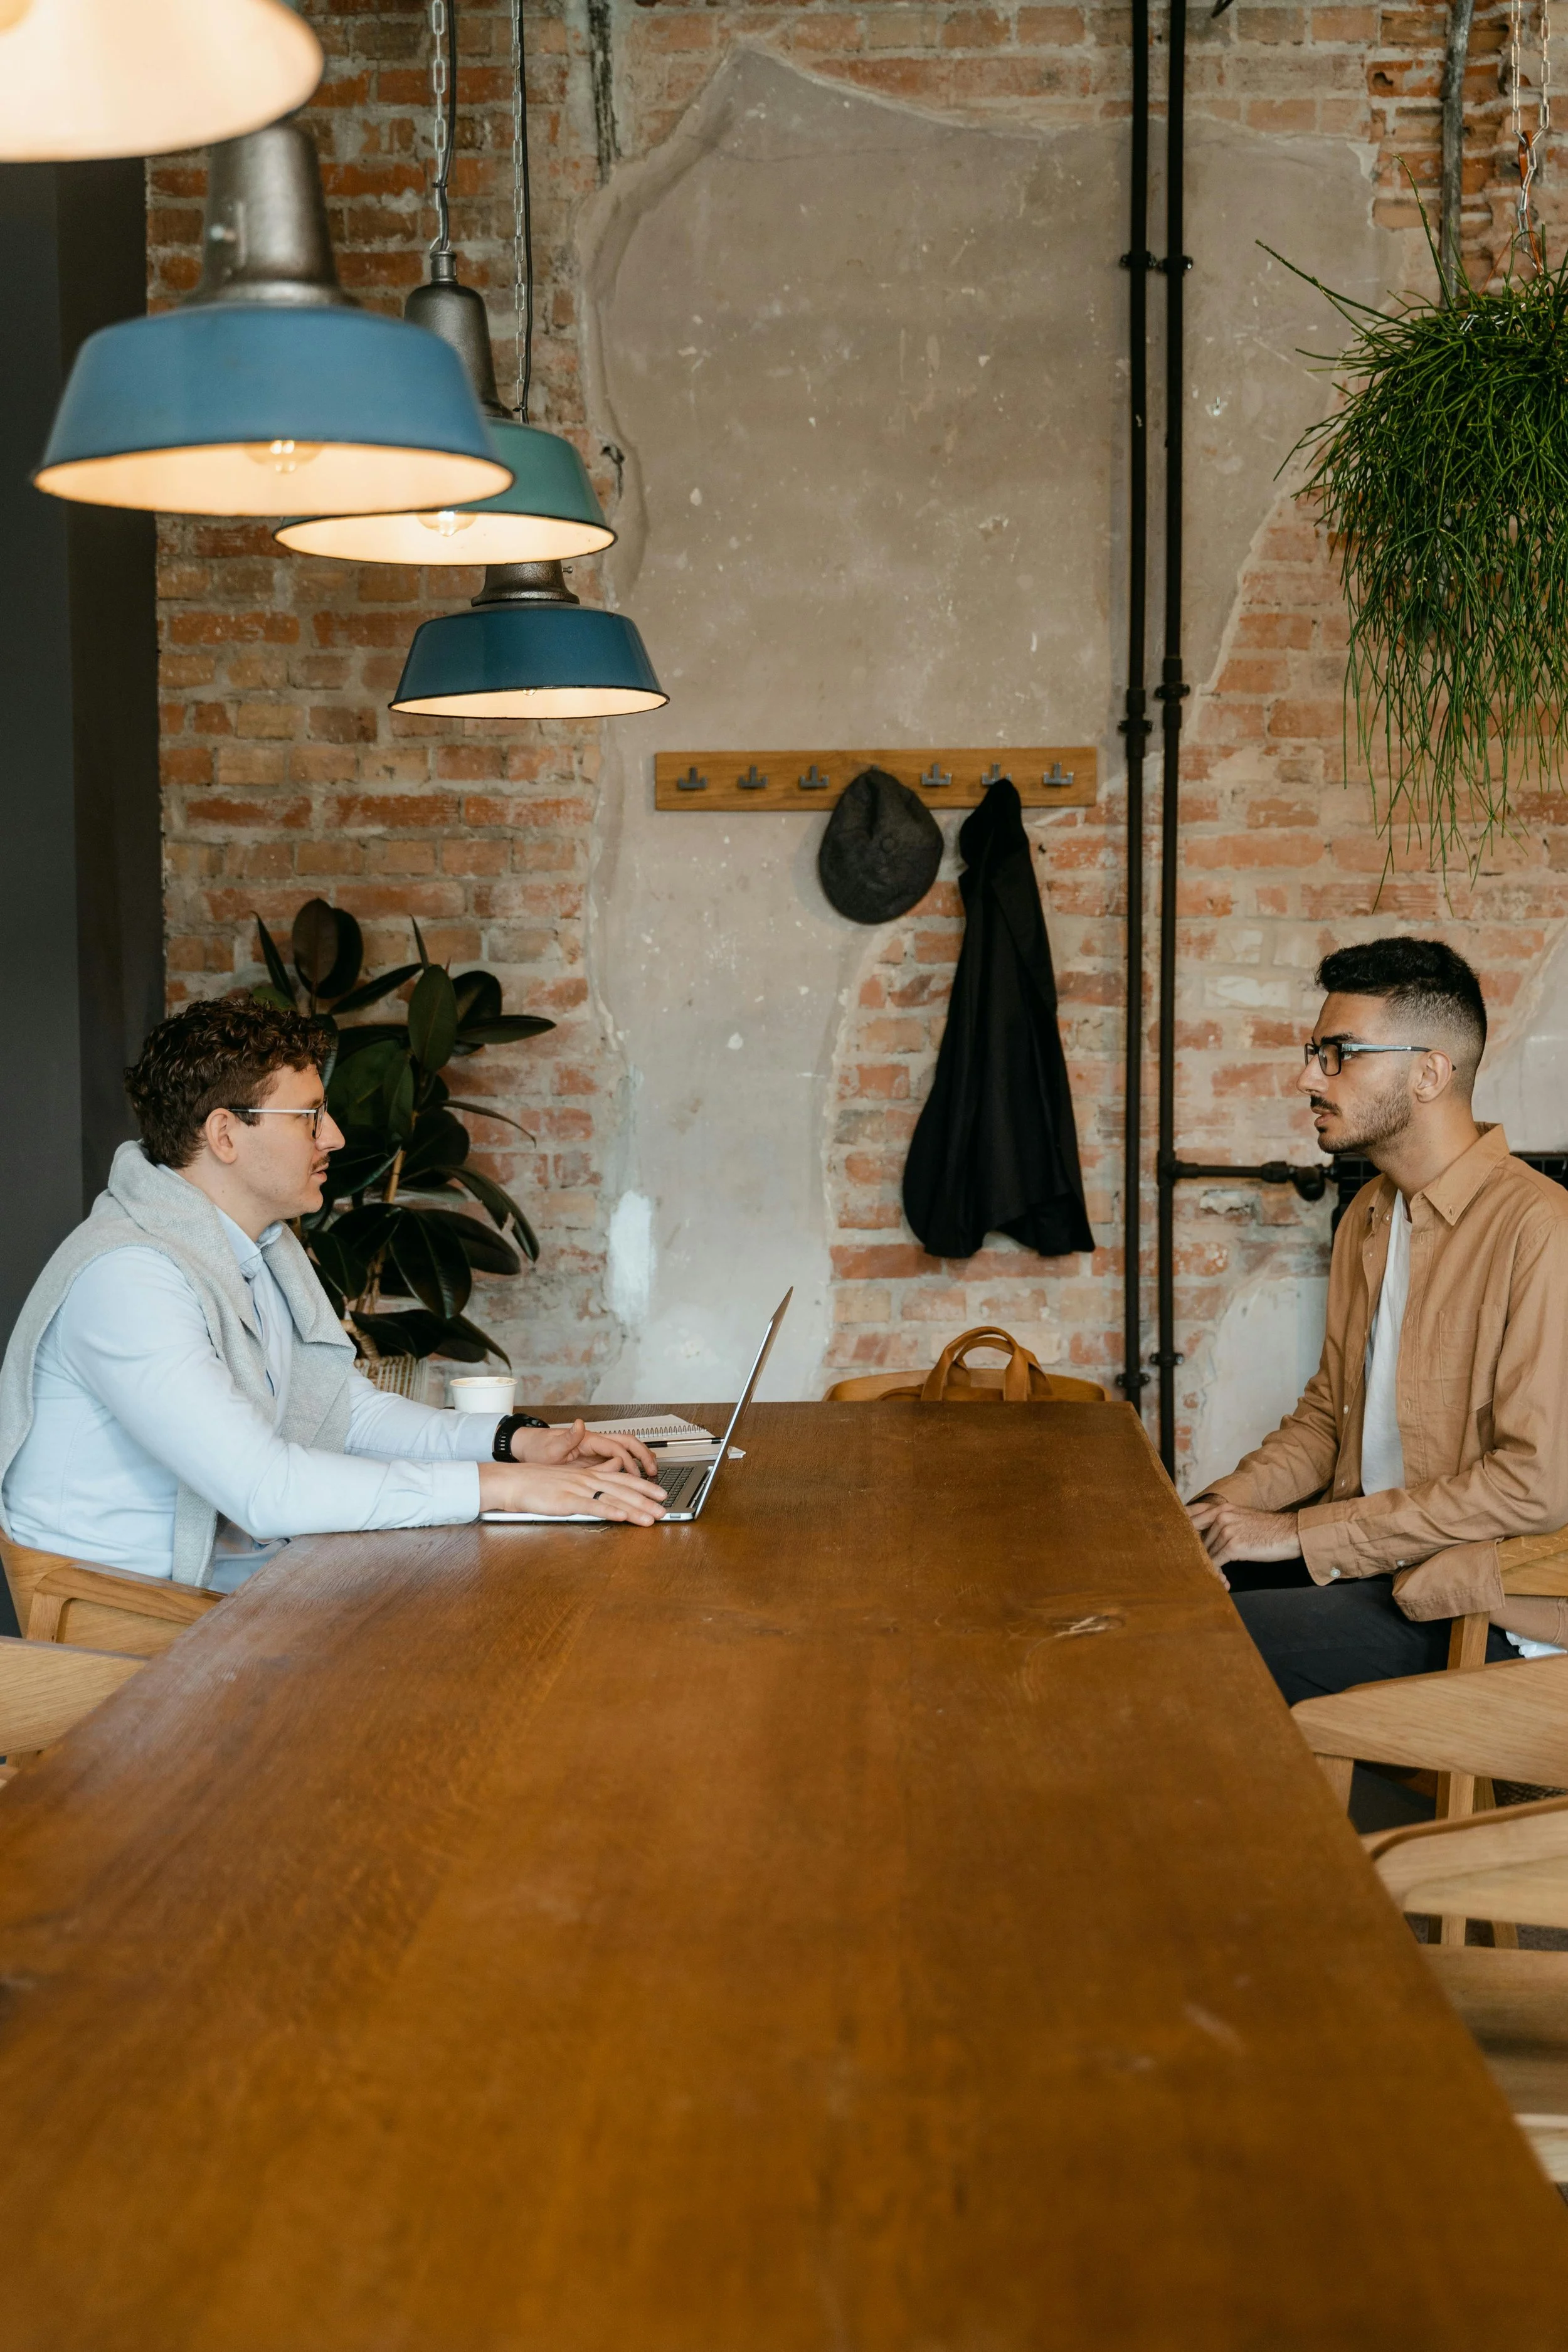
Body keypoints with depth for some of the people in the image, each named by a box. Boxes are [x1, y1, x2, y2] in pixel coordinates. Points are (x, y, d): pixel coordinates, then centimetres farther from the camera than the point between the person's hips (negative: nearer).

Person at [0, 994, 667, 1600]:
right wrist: (497, 1484, -29)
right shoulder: (128, 1276, -22)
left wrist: (517, 1440, -1)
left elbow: (354, 1412, 16)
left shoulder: (267, 1249, 11)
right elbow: (262, 1487, -30)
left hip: (252, 1569, 9)